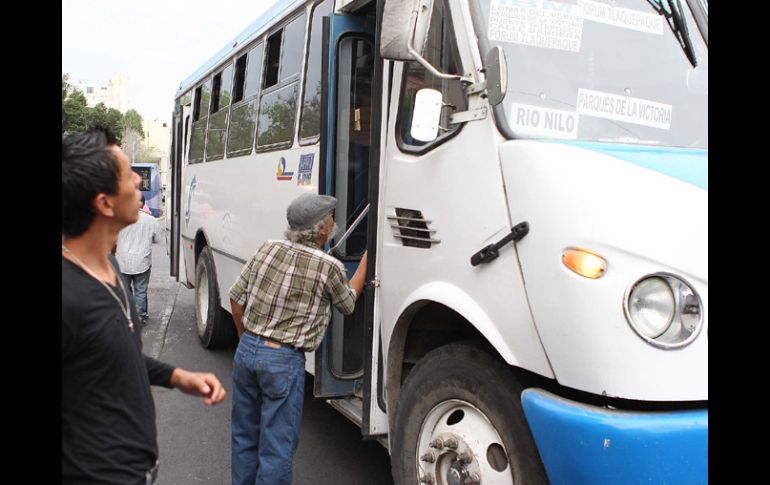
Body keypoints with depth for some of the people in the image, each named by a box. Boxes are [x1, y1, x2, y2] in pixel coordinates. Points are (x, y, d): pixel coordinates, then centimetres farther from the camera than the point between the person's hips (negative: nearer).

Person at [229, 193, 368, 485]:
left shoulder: (268, 249, 1)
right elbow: (349, 304, 8)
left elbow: (236, 299, 6)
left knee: (244, 436, 22)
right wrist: (368, 256, 16)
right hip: (283, 361, -6)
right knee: (277, 447, 8)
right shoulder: (330, 267, -13)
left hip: (246, 351, 6)